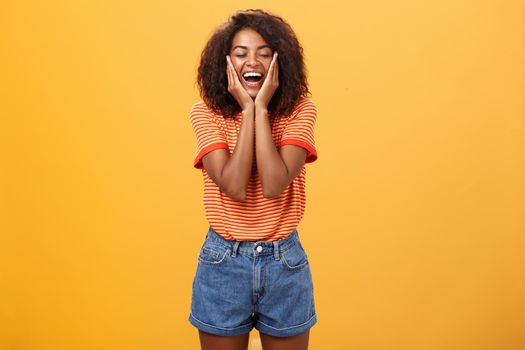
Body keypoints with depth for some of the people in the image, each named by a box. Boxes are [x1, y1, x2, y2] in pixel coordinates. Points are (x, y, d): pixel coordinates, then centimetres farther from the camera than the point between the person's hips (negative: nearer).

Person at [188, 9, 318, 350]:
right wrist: (248, 110, -18)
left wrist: (261, 108, -19)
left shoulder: (300, 110, -7)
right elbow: (234, 188, -20)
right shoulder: (206, 112, -7)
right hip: (224, 261, 0)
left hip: (286, 261, 1)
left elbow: (274, 185, -21)